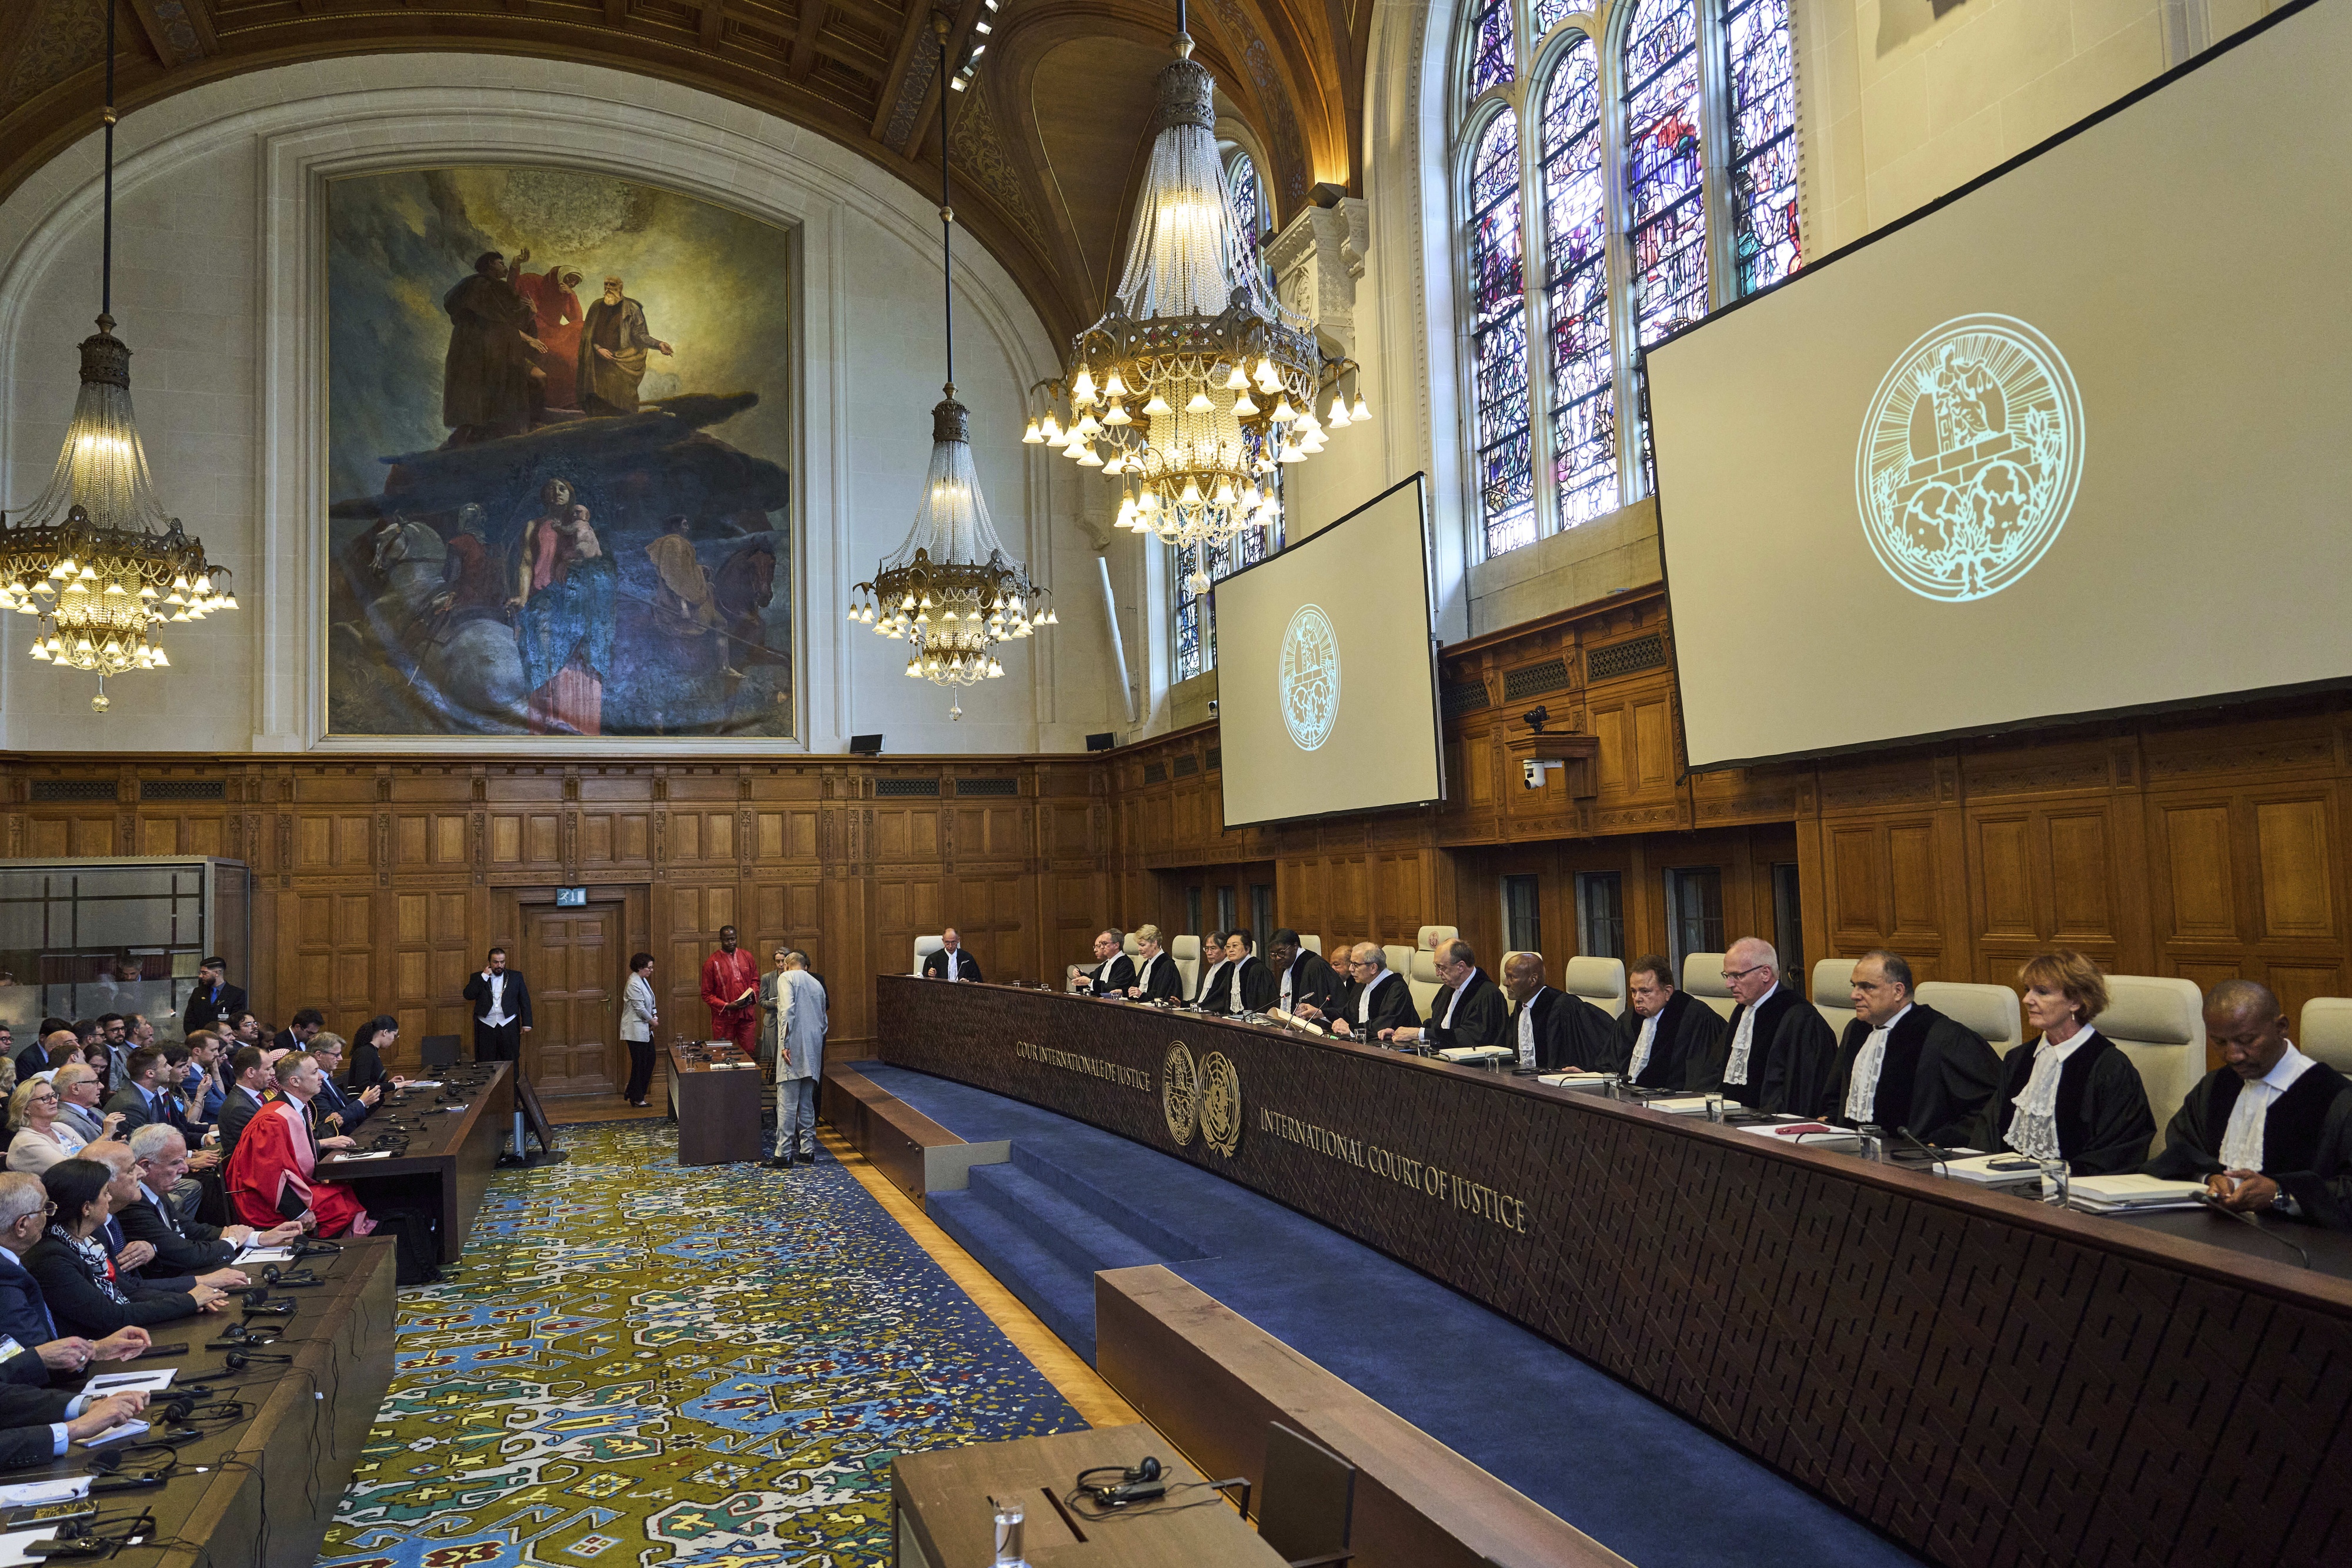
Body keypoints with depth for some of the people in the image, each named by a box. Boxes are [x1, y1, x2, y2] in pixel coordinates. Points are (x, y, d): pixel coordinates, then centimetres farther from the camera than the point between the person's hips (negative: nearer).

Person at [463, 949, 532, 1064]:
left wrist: (526, 1024, 0)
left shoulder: (516, 976, 10)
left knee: (510, 1063, -1)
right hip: (486, 1026, 0)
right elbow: (468, 995, -5)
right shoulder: (478, 978, 11)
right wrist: (484, 977, -7)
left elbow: (525, 1001, 8)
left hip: (509, 1026, 0)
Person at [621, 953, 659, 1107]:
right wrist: (652, 1020, -8)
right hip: (636, 1029, -10)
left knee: (650, 1060, 12)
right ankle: (636, 1099, 8)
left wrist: (655, 1016, 2)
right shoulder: (634, 984, -19)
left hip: (645, 1028, 10)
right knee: (639, 1063, -2)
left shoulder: (643, 980, 11)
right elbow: (639, 1008, -20)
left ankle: (633, 1093, 22)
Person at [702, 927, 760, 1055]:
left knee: (749, 1052, 2)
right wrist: (726, 1006, -15)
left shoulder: (747, 957, 7)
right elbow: (707, 994, -3)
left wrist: (752, 992, -8)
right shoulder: (712, 962, -3)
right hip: (724, 1018, -2)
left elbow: (756, 980, 15)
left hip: (747, 1015, 2)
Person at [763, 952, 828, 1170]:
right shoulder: (817, 983, 20)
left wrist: (785, 1043, -17)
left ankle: (784, 1154, -8)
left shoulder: (787, 978, 0)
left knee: (787, 1102, -7)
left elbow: (788, 1010, -14)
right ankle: (807, 1149, 14)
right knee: (806, 1102, 13)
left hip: (794, 1046, -7)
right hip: (814, 1049, 7)